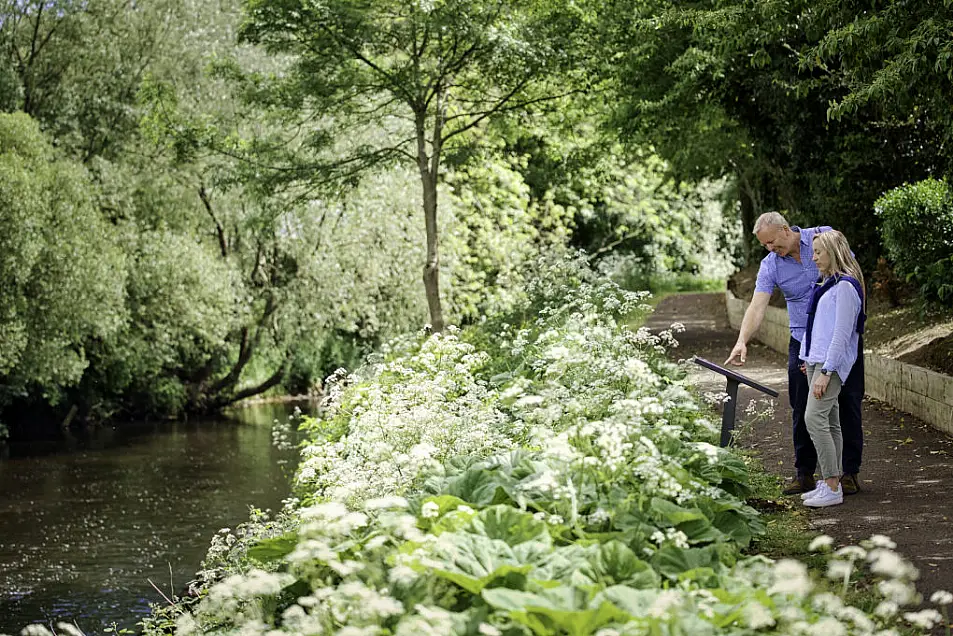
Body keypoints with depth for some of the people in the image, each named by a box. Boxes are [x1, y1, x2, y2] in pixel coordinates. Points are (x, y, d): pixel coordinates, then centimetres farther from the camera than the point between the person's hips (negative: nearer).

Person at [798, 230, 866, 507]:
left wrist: (825, 372, -20)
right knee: (829, 422, 11)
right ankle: (829, 483, 15)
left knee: (814, 417, -17)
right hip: (816, 360, 10)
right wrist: (810, 360, 21)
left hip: (832, 364, -10)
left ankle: (832, 488, -14)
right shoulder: (826, 284, 17)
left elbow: (842, 333, -18)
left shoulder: (845, 286, -13)